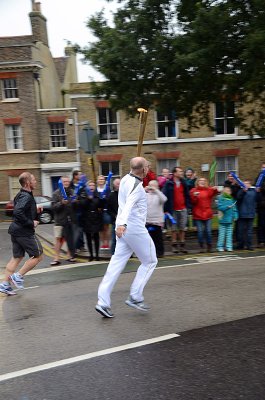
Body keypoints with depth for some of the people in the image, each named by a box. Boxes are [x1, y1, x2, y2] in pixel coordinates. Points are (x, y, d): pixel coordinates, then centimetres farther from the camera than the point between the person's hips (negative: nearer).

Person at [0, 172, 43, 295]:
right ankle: (18, 276, 5)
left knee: (17, 257, 15)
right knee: (38, 256, 3)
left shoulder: (20, 195, 14)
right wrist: (31, 223, -21)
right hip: (25, 232, -10)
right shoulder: (26, 196, -18)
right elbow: (18, 212, -31)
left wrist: (36, 210, 10)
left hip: (16, 231, 10)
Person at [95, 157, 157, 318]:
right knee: (150, 261, 9)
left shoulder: (126, 179, 9)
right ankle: (135, 297, 8)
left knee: (117, 264, 7)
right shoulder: (137, 185, -16)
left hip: (124, 228, 8)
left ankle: (103, 302, 4)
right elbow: (129, 204, -34)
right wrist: (122, 223, -47)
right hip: (135, 228, -8)